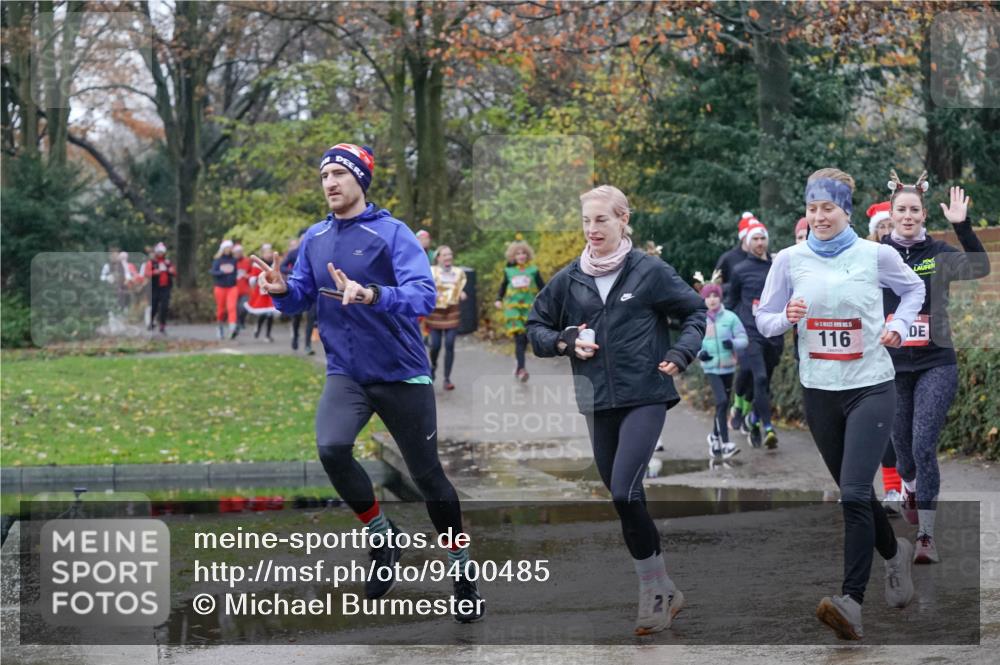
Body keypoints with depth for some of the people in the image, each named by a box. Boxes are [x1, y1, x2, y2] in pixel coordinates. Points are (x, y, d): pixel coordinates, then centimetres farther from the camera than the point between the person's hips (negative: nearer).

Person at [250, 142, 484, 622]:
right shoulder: (315, 239, 6)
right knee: (331, 448, -24)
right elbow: (299, 300, 10)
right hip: (345, 374, 4)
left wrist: (371, 295, -41)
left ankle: (462, 573, 24)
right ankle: (382, 536, 0)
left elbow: (423, 295, -24)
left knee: (426, 474, 5)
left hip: (402, 374, -3)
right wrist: (282, 291, -14)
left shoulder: (392, 233, -12)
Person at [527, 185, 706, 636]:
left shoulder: (650, 271, -3)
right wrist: (565, 342, -4)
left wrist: (681, 354, -8)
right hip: (598, 402, 5)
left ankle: (654, 589, -5)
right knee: (624, 498, 7)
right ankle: (662, 591, 18)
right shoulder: (571, 279, 6)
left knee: (624, 492, -18)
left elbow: (695, 312, 7)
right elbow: (536, 326, 15)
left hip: (645, 397, -5)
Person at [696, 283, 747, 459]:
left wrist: (733, 343, -24)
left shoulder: (730, 318, -3)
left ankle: (715, 437, 35)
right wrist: (699, 353, -11)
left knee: (723, 405, 13)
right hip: (711, 367, -2)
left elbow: (744, 339, -2)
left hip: (728, 367, 2)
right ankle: (725, 444, -19)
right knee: (722, 401, -17)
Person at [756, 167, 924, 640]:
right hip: (818, 392, 3)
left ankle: (852, 601, -20)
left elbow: (913, 288, 16)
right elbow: (763, 319, 7)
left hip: (872, 388, -3)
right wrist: (786, 317, -14)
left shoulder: (875, 255, -4)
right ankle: (895, 553, 43)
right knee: (855, 494, 15)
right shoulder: (790, 260, 0)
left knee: (854, 494, -17)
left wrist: (899, 325, -1)